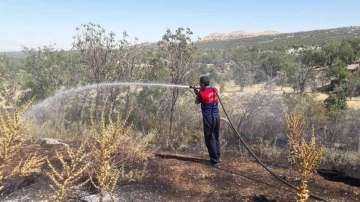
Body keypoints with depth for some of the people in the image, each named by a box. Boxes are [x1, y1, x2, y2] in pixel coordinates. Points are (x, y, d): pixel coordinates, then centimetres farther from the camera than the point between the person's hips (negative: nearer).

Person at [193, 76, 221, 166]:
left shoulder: (202, 94, -13)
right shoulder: (215, 90, 5)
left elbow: (197, 102, 5)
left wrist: (197, 93, 17)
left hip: (208, 117, -7)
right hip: (216, 116, 7)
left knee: (210, 139, 2)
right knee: (216, 138, 17)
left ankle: (214, 160, 5)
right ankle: (217, 157, 23)